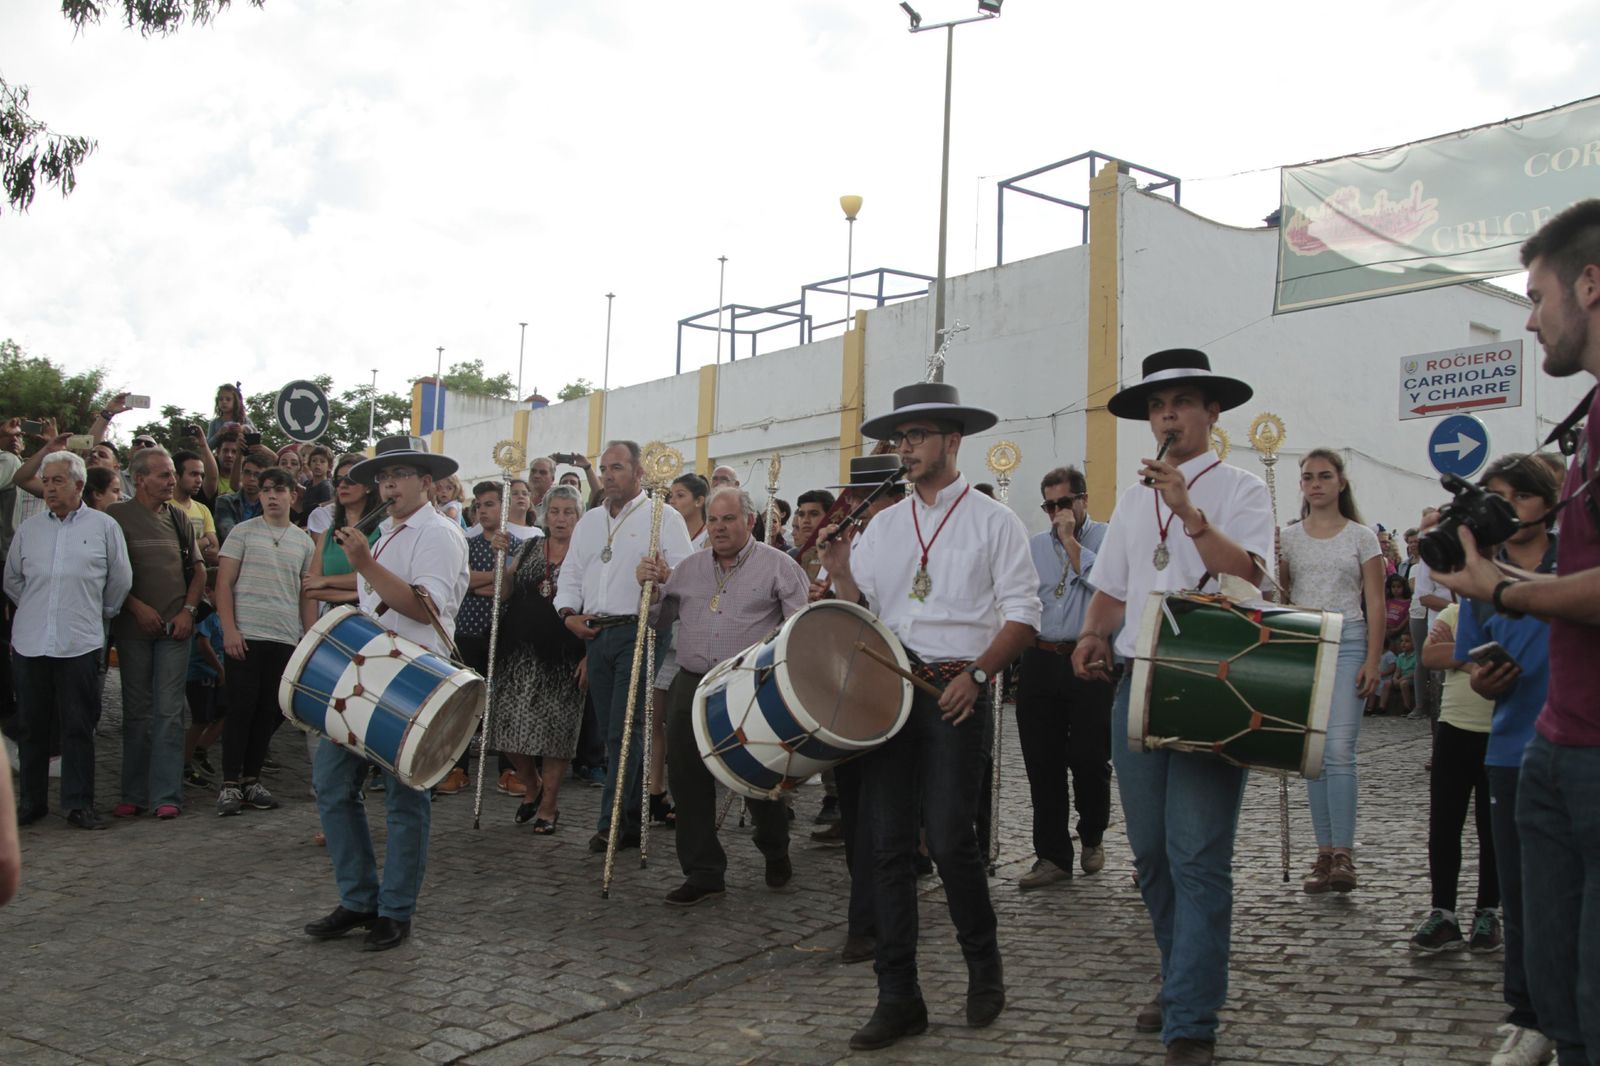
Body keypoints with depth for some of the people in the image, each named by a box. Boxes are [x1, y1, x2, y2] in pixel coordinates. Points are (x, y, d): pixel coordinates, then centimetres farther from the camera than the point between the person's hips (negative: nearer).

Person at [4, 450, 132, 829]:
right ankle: (32, 801, 19)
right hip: (30, 642, 3)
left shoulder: (104, 527, 2)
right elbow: (12, 580, 20)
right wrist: (36, 610, 16)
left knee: (78, 727, 0)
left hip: (80, 643, -3)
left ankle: (79, 804, 5)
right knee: (33, 727, 9)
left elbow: (120, 581, 8)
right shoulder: (28, 529, 10)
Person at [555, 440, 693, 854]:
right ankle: (633, 819, 17)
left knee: (624, 729, -12)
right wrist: (569, 612, 5)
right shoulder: (589, 520, 19)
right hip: (595, 634, 6)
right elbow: (571, 572, 21)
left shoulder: (664, 517, -1)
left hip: (639, 633, -6)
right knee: (613, 730, 8)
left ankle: (612, 823, -9)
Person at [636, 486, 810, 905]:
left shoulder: (778, 566, -1)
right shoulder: (689, 567, 14)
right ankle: (703, 873, 13)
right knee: (689, 781, 2)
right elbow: (662, 615, 19)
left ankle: (776, 854, 31)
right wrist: (652, 585, 0)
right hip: (692, 686, 4)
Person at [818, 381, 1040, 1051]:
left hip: (957, 693, -4)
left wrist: (977, 674, -16)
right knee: (888, 843, 2)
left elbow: (1022, 615, -4)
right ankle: (897, 998, 11)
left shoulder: (993, 522, 2)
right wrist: (840, 575, -4)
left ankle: (983, 965, 18)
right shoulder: (882, 525, 15)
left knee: (949, 838, -10)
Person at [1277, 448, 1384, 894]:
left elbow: (1375, 606, 1)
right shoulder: (1287, 537, 11)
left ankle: (1343, 854, -11)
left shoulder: (1361, 537, 4)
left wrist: (1373, 661, -8)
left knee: (1339, 749, -14)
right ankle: (1324, 853, 9)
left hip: (1346, 643, -3)